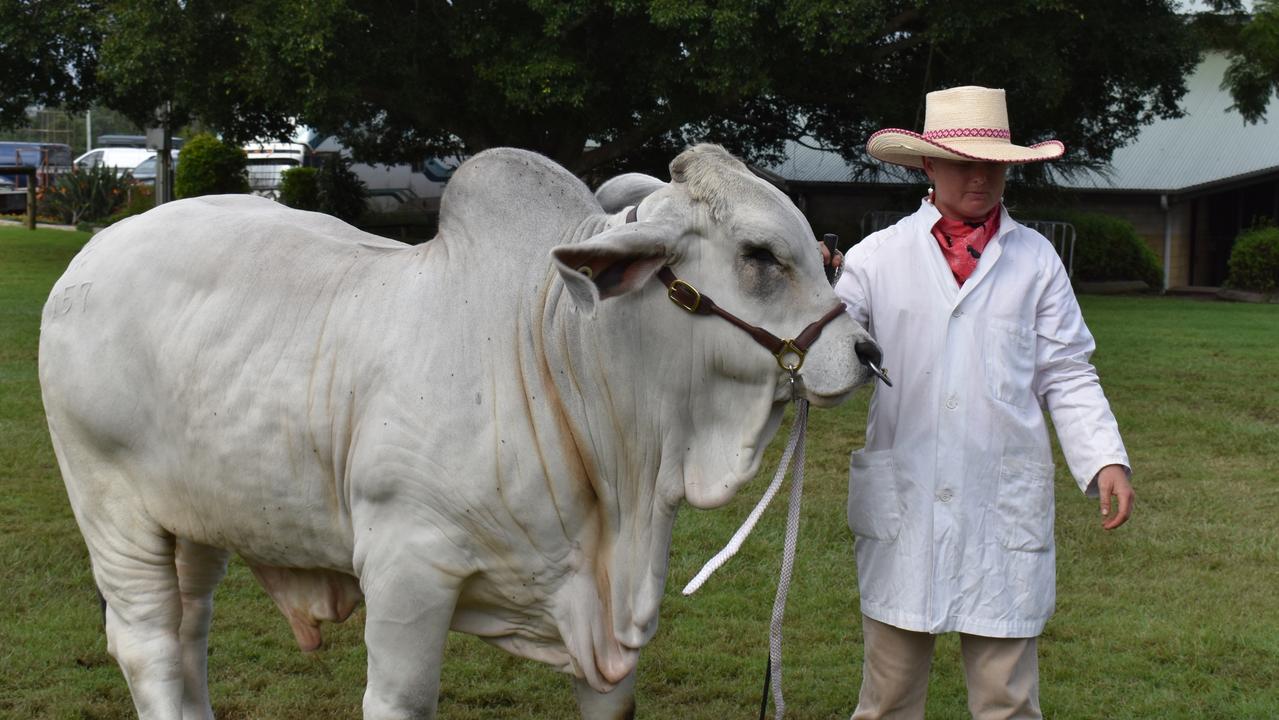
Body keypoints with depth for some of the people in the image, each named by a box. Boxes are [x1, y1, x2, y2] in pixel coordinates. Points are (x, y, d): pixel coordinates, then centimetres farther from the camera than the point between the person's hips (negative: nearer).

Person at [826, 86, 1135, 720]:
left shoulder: (1035, 259, 7)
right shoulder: (877, 257, 5)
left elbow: (1067, 375, 8)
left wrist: (1106, 460, -5)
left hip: (1004, 509, 0)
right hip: (901, 504, 0)